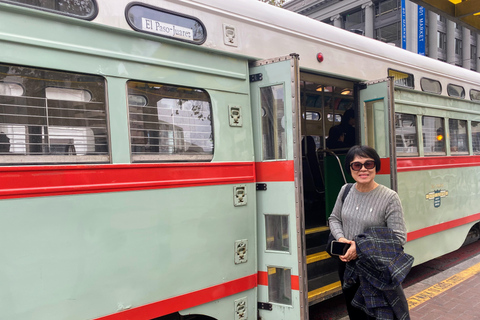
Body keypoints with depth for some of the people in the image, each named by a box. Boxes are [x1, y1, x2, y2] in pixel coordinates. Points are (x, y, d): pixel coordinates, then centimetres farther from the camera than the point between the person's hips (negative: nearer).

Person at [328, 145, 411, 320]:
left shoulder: (389, 197, -16)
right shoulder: (346, 190, -1)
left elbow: (399, 237, -18)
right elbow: (334, 218, 11)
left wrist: (361, 248, -21)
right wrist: (340, 238, -9)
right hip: (347, 265, 5)